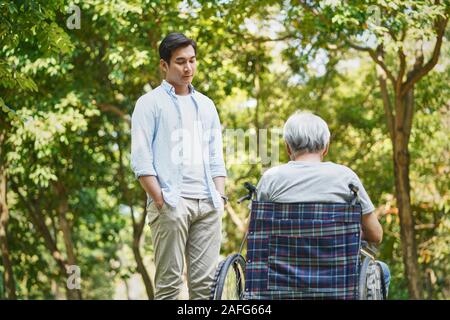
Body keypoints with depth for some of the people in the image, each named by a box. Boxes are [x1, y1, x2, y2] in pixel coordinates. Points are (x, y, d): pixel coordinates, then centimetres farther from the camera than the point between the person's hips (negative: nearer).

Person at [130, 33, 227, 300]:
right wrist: (161, 201, -11)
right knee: (169, 282, -5)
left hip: (208, 206, 5)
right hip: (171, 205, -5)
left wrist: (220, 197, 6)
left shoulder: (206, 105, 20)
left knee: (206, 282, 1)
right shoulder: (150, 103, 4)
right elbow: (141, 160, -3)